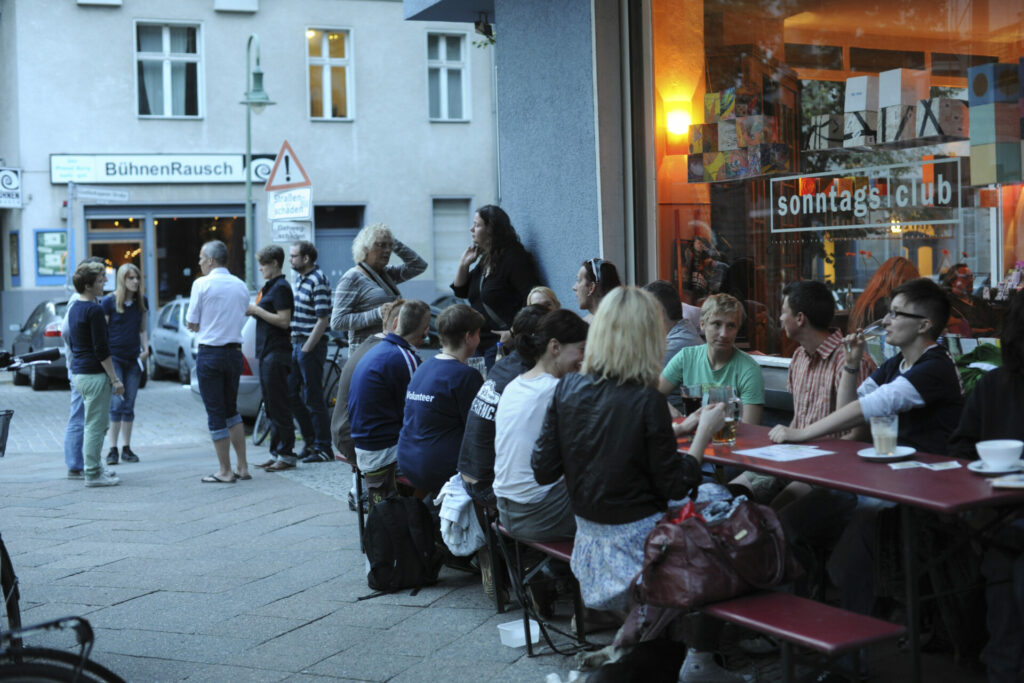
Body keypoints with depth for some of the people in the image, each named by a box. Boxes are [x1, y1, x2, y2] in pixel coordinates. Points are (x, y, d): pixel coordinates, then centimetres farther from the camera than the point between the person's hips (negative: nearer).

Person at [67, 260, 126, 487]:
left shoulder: (75, 308, 14)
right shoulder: (94, 310, -16)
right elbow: (101, 349, -19)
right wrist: (115, 379, -15)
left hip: (78, 373, 10)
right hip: (94, 374, -10)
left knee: (94, 424, 18)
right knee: (95, 425, -4)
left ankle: (94, 467, 24)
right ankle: (93, 474, 0)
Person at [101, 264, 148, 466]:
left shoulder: (142, 302, 8)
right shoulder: (109, 301, -6)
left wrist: (146, 349, 1)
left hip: (133, 359, 4)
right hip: (113, 357, -4)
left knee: (129, 405, 7)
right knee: (116, 403, -8)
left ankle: (126, 448, 13)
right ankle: (112, 449, -2)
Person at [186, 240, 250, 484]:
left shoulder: (202, 284, -9)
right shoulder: (241, 286, 7)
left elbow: (191, 324, -5)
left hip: (210, 353, -5)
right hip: (235, 352, 5)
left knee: (215, 413, 2)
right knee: (231, 409, 18)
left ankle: (225, 471, 5)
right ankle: (243, 466, 17)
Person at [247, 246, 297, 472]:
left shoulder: (281, 287, -12)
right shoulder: (268, 286, 18)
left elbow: (284, 321, -20)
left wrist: (257, 310, -15)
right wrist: (254, 311, 9)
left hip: (277, 353, -10)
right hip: (266, 352, 10)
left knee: (279, 406, -7)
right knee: (271, 406, 12)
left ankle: (287, 454, -3)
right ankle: (276, 453, 18)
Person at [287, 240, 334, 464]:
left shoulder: (318, 281, -15)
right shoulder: (299, 278, 14)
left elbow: (323, 319, -19)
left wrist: (307, 348, -19)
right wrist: (295, 344, 15)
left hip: (311, 346, -9)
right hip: (296, 344, 9)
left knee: (313, 398, -3)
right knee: (292, 395, 13)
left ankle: (323, 449, 7)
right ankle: (310, 442, 24)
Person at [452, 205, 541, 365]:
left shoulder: (514, 259, -13)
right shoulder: (485, 260, 15)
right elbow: (460, 291, 20)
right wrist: (464, 264, 6)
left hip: (502, 344, -9)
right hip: (482, 343, 9)